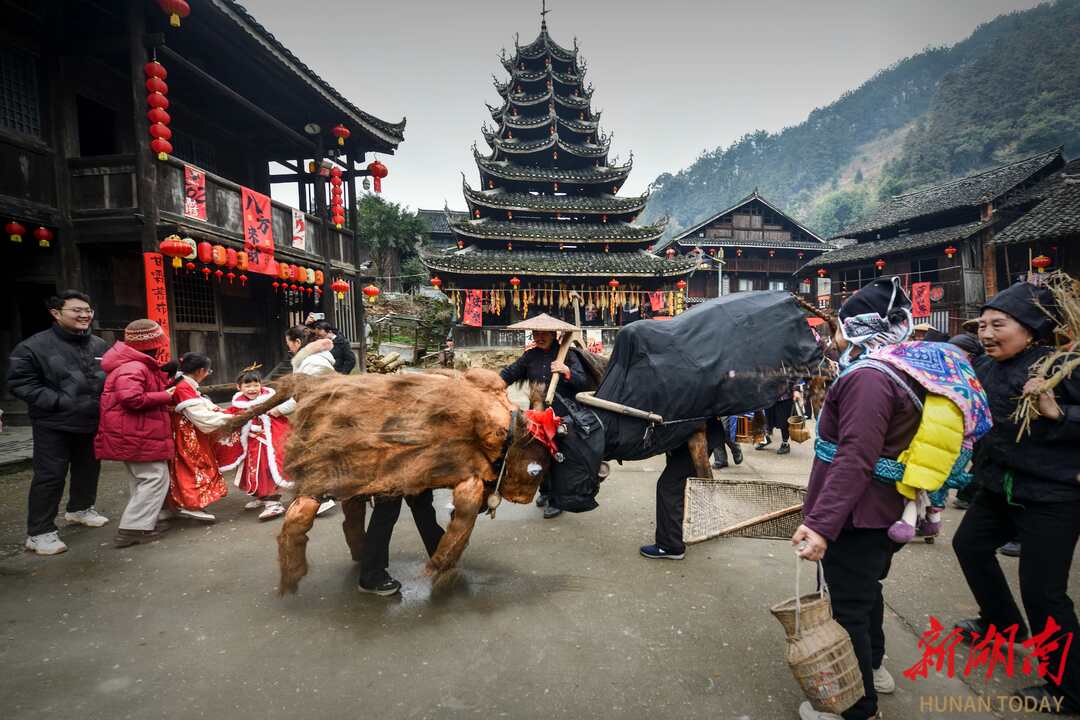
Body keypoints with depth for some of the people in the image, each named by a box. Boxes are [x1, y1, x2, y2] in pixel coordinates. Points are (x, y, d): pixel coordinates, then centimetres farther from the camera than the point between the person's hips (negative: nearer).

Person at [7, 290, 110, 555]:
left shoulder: (101, 346, 6)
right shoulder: (33, 346, -10)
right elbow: (20, 383, -12)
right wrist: (59, 402, -21)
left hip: (93, 422, 6)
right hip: (54, 425, -5)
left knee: (89, 468, 19)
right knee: (50, 475, -4)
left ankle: (80, 508, 41)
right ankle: (39, 532, 7)